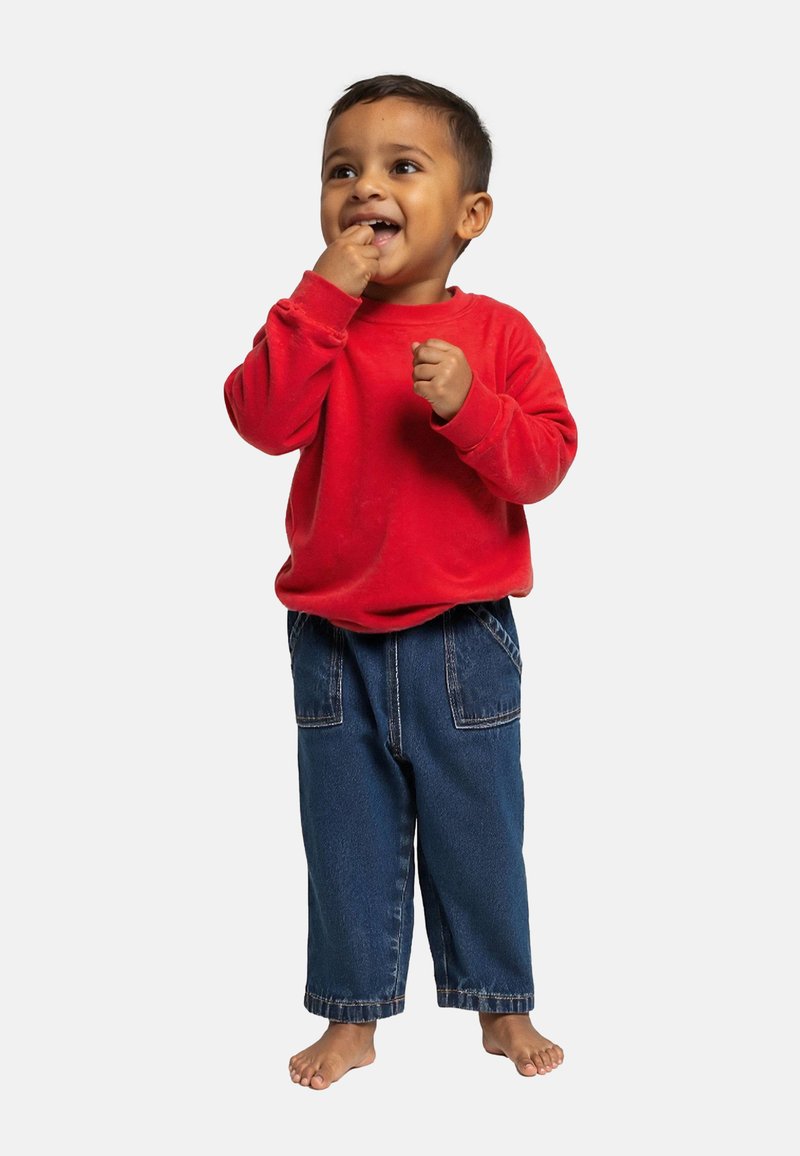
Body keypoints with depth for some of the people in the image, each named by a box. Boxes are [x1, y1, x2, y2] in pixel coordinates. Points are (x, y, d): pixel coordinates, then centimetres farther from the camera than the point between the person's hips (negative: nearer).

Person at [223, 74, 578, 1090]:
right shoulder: (314, 324, 1)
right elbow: (264, 419, -18)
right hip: (333, 639, 2)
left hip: (463, 638, -1)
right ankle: (353, 1016, 29)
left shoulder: (497, 332, -3)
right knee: (348, 839, 12)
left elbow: (545, 461, -10)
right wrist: (327, 292, -21)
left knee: (478, 833, 12)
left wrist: (469, 405, -27)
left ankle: (502, 1005, 32)